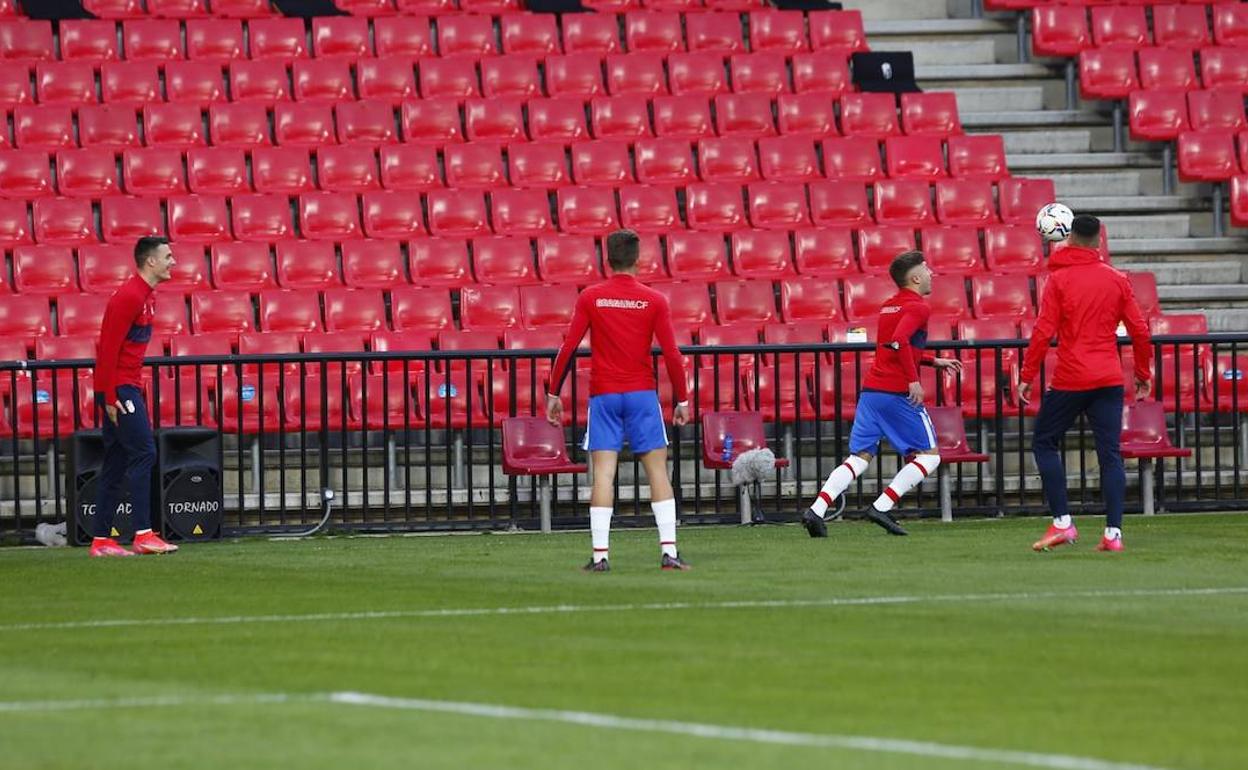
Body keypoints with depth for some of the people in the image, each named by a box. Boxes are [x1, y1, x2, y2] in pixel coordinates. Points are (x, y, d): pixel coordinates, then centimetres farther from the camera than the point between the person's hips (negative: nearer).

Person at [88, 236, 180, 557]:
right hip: (119, 388, -10)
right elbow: (108, 348, -19)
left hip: (126, 388, 10)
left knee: (116, 464, 9)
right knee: (143, 453, -13)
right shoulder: (129, 297, -15)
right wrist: (111, 397, -21)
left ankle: (101, 541, 10)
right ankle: (144, 535, -16)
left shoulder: (143, 295, 16)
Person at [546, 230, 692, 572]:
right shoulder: (654, 301, 0)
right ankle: (668, 551, -3)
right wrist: (682, 400, 6)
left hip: (603, 395, 0)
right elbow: (672, 354, -2)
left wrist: (554, 394, 5)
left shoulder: (590, 298, 0)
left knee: (603, 474, -2)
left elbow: (568, 348, -2)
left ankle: (600, 555, -7)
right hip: (642, 395, 0)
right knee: (657, 470, 4)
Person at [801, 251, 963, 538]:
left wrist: (935, 361, 33)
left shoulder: (888, 306, 20)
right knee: (929, 456, 4)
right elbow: (900, 341, -23)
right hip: (898, 393, -8)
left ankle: (816, 510, -10)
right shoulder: (918, 307, -7)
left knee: (859, 458, 7)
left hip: (871, 389, 8)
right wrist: (913, 380, -19)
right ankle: (882, 507, -8)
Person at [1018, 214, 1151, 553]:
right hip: (1109, 379, 3)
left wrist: (1026, 376, -3)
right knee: (1110, 453, 4)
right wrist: (1143, 375, 17)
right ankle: (1113, 532, -4)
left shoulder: (1059, 280, -5)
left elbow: (1043, 332, -9)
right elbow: (1140, 331, 6)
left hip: (1070, 379, -3)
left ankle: (1062, 522, 1)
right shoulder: (1117, 280, 5)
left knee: (1044, 442, 11)